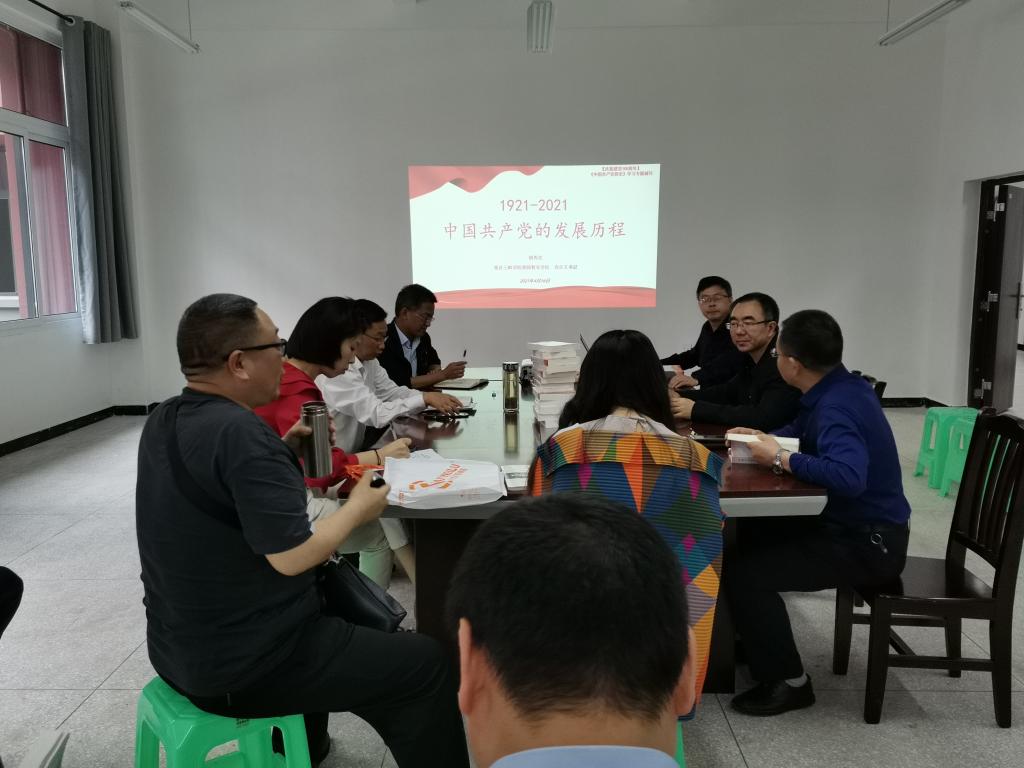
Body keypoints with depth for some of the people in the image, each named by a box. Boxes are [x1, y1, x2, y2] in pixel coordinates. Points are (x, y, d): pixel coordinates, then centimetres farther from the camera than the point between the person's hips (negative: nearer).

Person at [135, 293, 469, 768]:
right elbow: (292, 556, -27)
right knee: (424, 664, 0)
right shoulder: (240, 431, -27)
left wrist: (281, 451, 5)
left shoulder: (163, 422, 2)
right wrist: (358, 508, -12)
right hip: (243, 664, -9)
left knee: (326, 592, 34)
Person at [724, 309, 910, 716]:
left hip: (868, 542, -10)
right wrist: (763, 438, 1)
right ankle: (756, 640, 30)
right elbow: (802, 433, 21)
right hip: (852, 524, 10)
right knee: (751, 532, 18)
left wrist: (781, 459, -29)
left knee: (743, 573, -21)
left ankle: (788, 682, -3)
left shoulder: (836, 407, -27)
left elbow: (849, 477, -44)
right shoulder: (838, 389, 3)